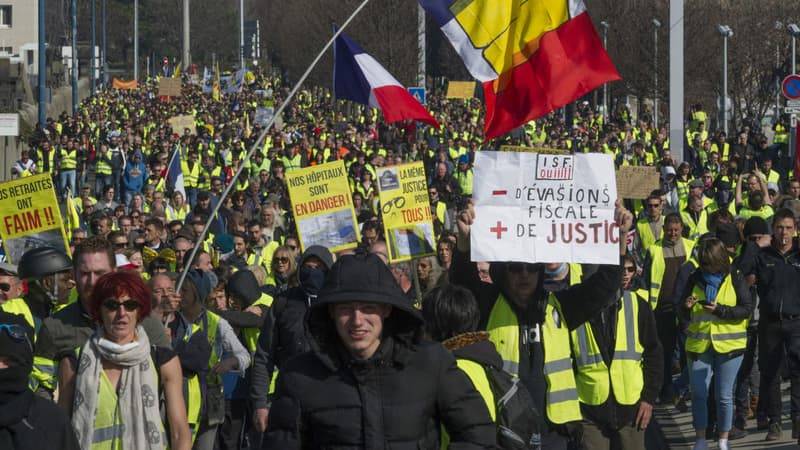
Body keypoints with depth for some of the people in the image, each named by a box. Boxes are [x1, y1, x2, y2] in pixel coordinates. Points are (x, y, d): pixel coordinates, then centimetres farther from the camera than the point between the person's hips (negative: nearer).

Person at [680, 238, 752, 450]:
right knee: (698, 393, 0)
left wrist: (719, 310, -19)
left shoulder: (736, 279, -3)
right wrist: (687, 308, -12)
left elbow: (746, 309, -8)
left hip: (729, 345, -2)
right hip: (699, 344, 2)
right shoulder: (695, 279, 6)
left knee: (724, 395, 3)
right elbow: (683, 313, 12)